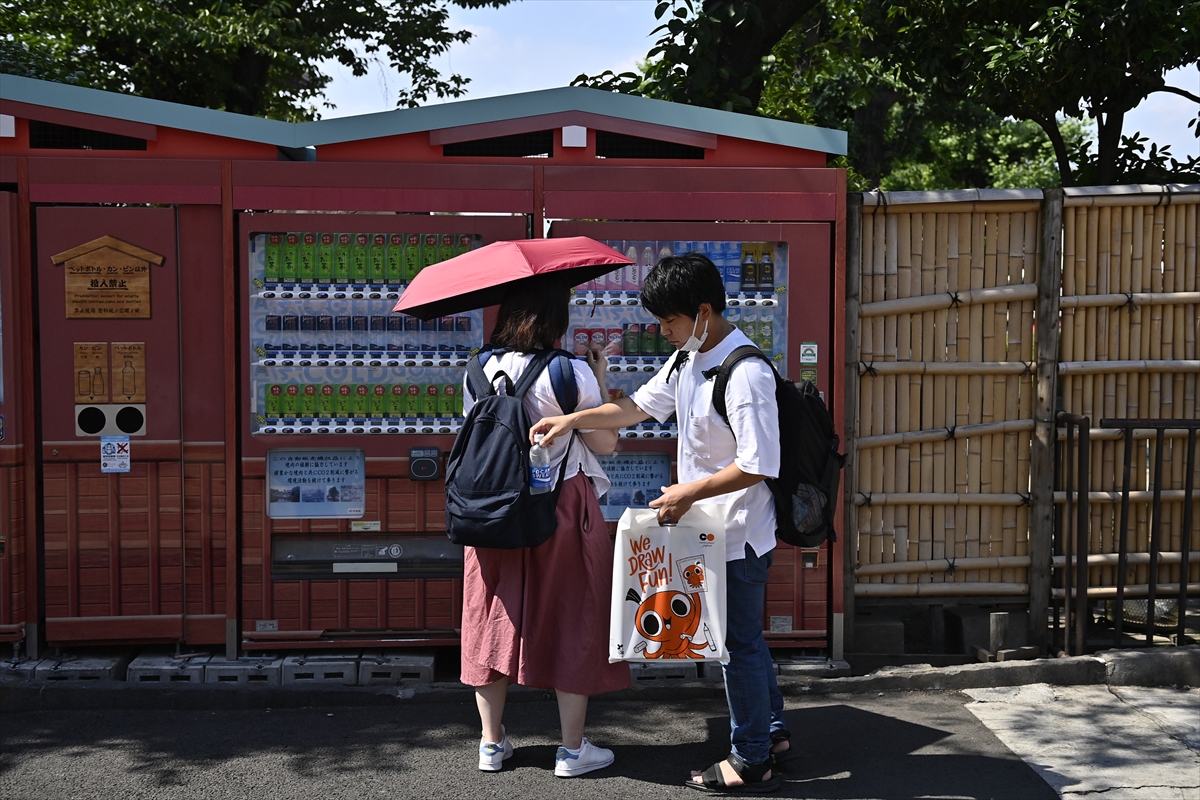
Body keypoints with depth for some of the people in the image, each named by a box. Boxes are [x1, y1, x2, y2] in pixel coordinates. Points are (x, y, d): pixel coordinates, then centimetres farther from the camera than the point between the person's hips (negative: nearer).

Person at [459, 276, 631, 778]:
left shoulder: (480, 372, -2)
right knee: (572, 622, 9)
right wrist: (601, 381, 4)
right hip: (562, 508, -4)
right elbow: (605, 443, -7)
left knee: (495, 618, 14)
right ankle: (573, 749, 16)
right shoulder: (573, 373, -15)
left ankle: (492, 743, 23)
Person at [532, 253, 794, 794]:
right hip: (713, 530, 9)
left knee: (738, 642, 4)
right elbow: (640, 406, 16)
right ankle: (773, 734, 38)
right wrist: (572, 420, 7)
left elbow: (758, 466, -26)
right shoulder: (685, 361, 5)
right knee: (744, 637, 21)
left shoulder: (746, 374, -25)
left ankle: (751, 761, 21)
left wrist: (689, 492, -21)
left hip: (740, 533, -9)